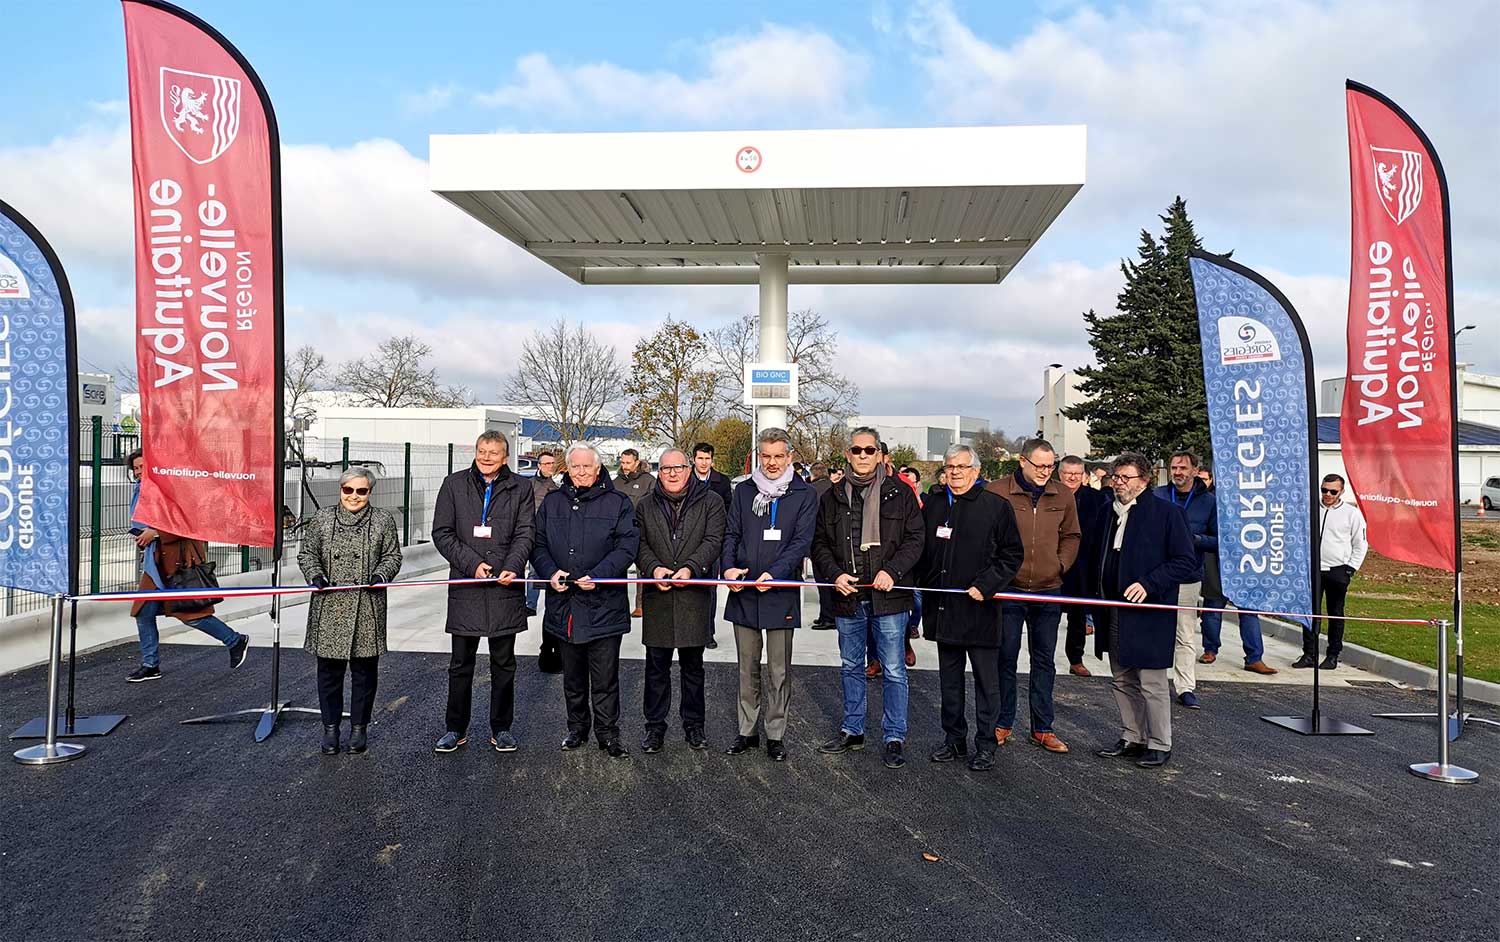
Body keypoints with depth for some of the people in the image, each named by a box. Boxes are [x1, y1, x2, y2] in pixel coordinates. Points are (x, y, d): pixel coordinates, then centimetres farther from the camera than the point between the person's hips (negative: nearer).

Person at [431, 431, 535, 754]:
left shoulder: (521, 488, 5)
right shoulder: (454, 484, 5)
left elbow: (525, 533, -2)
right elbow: (442, 533, 1)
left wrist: (511, 568, -18)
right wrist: (472, 563, -12)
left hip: (505, 587, 0)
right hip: (465, 588, 0)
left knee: (504, 664, 10)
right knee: (460, 664, 9)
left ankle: (501, 729, 22)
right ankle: (455, 729, 22)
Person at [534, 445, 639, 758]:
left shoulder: (618, 503, 0)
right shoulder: (552, 502, 10)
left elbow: (627, 546, -7)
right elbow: (538, 544, 10)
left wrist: (597, 576, -19)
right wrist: (550, 572, -10)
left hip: (604, 606, -3)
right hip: (563, 604, 4)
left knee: (605, 677, 1)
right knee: (572, 676, 16)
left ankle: (608, 733, 14)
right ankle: (577, 729, 30)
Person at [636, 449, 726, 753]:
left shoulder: (710, 502, 3)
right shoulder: (646, 505, 10)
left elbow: (713, 541, -7)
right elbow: (639, 544, 5)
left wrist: (690, 568, -21)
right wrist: (654, 567, -15)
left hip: (695, 595, -1)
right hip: (657, 595, 1)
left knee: (693, 666, 11)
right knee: (657, 666, 6)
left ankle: (693, 725, 24)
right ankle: (655, 727, 17)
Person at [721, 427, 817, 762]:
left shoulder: (805, 494, 0)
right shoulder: (743, 491, 10)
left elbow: (801, 542, -8)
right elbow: (732, 534, 8)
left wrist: (774, 573, -21)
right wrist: (728, 567, -11)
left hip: (781, 593, -3)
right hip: (744, 593, 3)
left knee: (779, 672, 5)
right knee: (747, 669, 12)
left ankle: (776, 736, 17)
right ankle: (747, 732, 23)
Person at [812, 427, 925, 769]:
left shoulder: (899, 493, 0)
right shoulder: (833, 497, 8)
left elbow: (914, 539, -2)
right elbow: (819, 543, 10)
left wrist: (892, 571, -16)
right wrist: (834, 574, -6)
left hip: (888, 598, -3)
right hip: (847, 598, 3)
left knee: (894, 670, 2)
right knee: (851, 667, 16)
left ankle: (894, 738, 14)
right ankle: (852, 731, 30)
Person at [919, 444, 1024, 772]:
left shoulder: (996, 506, -3)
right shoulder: (933, 506, 10)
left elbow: (1013, 554, -4)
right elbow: (922, 552, 19)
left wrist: (986, 585, -13)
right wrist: (927, 584, 8)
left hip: (980, 609, -4)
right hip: (943, 609, 5)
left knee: (986, 681, 4)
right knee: (949, 680, 14)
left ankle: (985, 744, 15)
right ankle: (954, 739, 26)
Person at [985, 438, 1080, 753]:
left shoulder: (1062, 497, 6)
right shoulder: (996, 493, -8)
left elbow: (1071, 536, 18)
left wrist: (1060, 564, 4)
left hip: (1048, 591, 4)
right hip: (1008, 590, -3)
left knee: (1045, 661, 10)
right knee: (1006, 659, 5)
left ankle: (1042, 729, 19)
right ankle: (1002, 725, 17)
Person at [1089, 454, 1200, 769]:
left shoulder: (1166, 513, -8)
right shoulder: (1108, 513, 11)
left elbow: (1186, 562, -11)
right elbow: (1094, 559, 20)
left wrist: (1148, 584, -20)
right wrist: (1095, 597, 13)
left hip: (1149, 615, -7)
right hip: (1113, 614, 7)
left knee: (1152, 684, 1)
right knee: (1122, 681, 15)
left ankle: (1159, 745, 15)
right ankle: (1131, 739, 27)